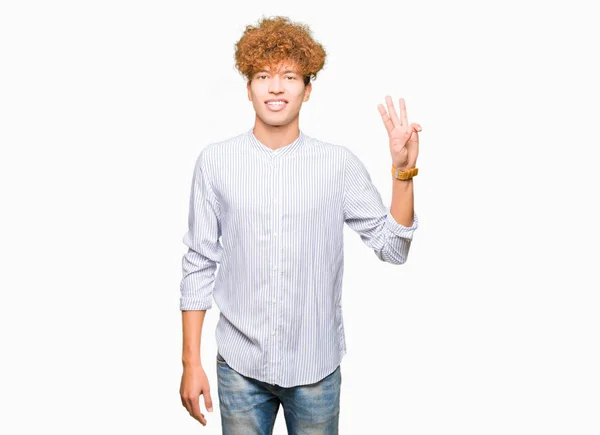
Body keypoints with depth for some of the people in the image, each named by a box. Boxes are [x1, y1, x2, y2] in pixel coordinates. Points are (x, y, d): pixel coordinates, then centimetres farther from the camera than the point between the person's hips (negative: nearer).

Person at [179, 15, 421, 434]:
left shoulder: (340, 164, -5)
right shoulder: (215, 161, -4)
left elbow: (392, 248, -2)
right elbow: (199, 265, 0)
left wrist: (403, 170, -14)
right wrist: (191, 361, 0)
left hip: (316, 367, 0)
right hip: (240, 364, 0)